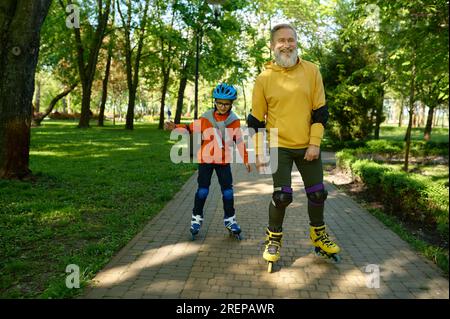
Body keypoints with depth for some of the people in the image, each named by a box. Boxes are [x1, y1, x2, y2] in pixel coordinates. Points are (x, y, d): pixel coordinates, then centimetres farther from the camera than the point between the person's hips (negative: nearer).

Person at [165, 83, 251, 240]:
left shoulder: (234, 120, -2)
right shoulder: (206, 118, -7)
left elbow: (239, 140, 4)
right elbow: (191, 128, -4)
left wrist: (245, 159, 5)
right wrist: (175, 126, -20)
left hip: (224, 161, 2)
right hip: (206, 159, -1)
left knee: (227, 190, 4)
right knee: (202, 190, 1)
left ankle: (230, 220, 18)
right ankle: (197, 218, 17)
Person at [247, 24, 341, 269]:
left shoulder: (311, 71, -2)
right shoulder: (264, 78, -5)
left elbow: (320, 111, 1)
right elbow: (256, 120, 0)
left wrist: (315, 144, -6)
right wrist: (259, 152, -1)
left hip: (308, 146, 2)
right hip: (279, 147, -2)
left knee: (317, 193, 10)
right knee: (282, 196, -7)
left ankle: (318, 235, 34)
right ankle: (273, 238, 18)